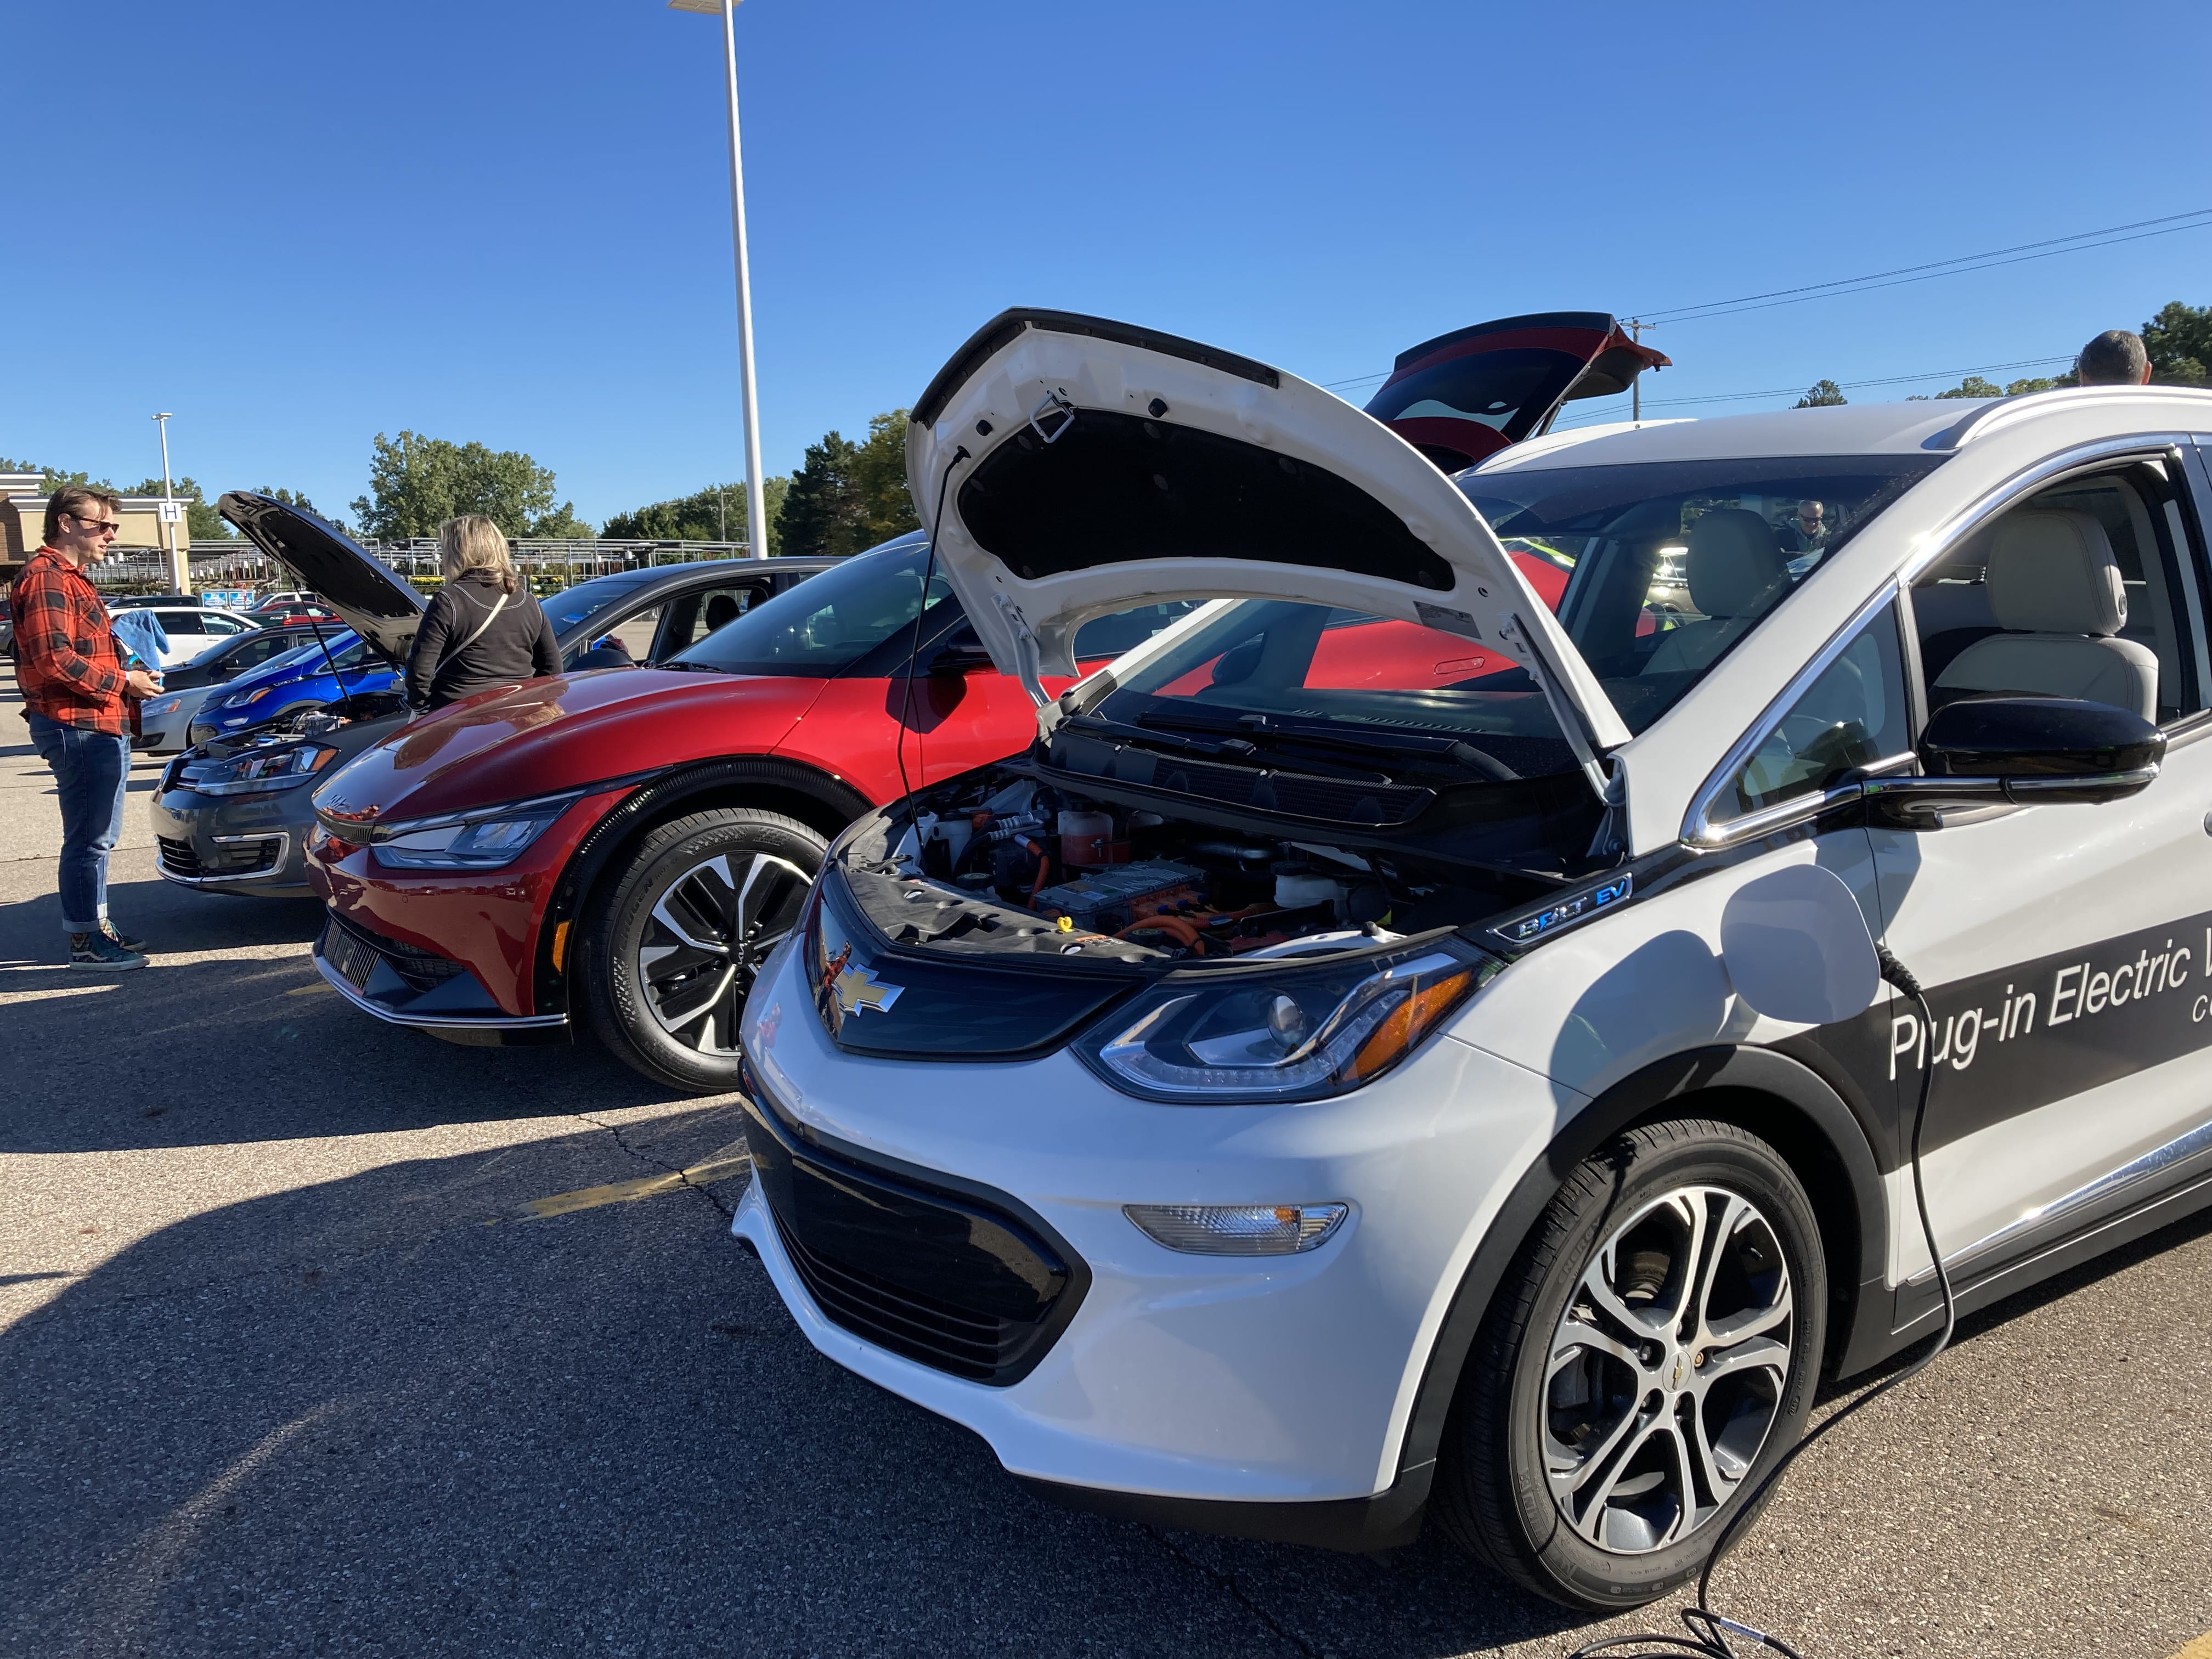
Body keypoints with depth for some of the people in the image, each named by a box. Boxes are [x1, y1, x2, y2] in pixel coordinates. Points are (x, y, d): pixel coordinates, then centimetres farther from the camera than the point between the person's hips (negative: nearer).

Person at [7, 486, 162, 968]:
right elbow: (55, 661, -22)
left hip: (92, 725, 11)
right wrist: (122, 683, -13)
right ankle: (85, 942, 0)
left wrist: (124, 678, 11)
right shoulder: (47, 578, -13)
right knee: (87, 838, -6)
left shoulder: (69, 579, 22)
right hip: (76, 727, -11)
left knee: (96, 837, 17)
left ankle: (98, 927, 27)